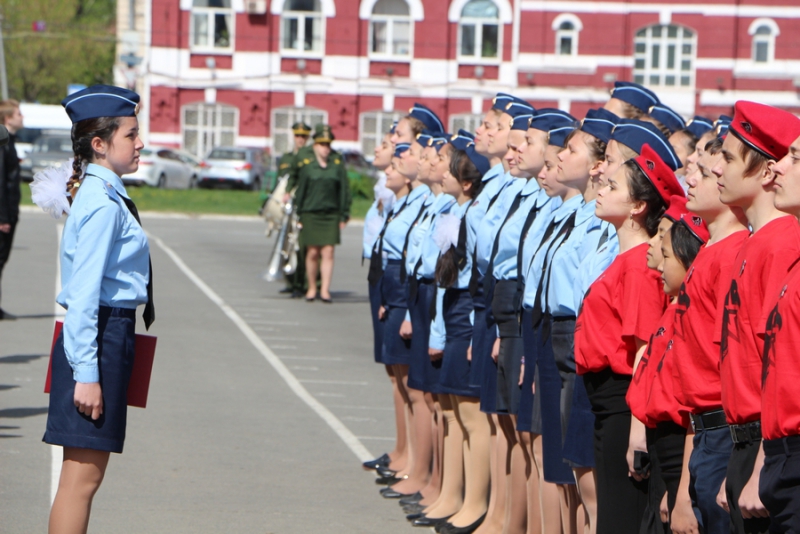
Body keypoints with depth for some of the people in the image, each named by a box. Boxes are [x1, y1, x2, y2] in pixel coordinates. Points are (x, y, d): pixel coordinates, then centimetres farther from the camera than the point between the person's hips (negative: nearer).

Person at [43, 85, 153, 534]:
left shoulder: (104, 196, 14)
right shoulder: (104, 204, -15)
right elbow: (84, 292, -19)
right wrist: (86, 372, -22)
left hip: (109, 333, 10)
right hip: (98, 338, -10)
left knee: (87, 475, 12)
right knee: (82, 476, -7)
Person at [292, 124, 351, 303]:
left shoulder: (338, 165, 5)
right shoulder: (306, 165, 3)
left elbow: (344, 191, 8)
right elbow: (300, 191, 6)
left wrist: (344, 216, 4)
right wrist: (298, 216, 4)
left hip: (331, 215, 1)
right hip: (311, 214, -1)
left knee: (328, 252, -5)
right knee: (312, 253, 2)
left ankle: (325, 289, -2)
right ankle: (311, 288, 15)